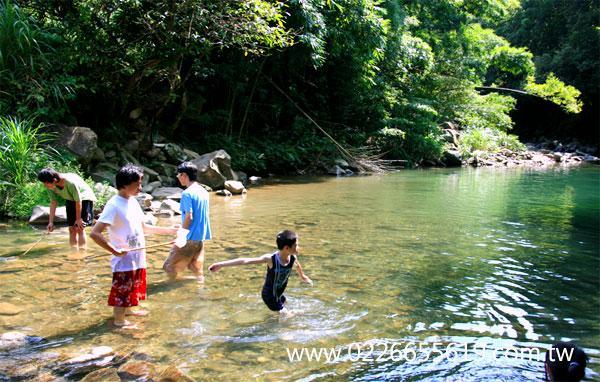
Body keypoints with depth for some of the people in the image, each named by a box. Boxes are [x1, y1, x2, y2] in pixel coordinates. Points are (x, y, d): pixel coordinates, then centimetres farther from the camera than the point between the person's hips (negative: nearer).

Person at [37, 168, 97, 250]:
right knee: (72, 229, 4)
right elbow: (53, 203, -9)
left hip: (84, 198, -6)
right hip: (70, 200, 6)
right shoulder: (50, 187, -18)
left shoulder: (71, 182, -37)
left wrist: (78, 219, -17)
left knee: (79, 228, -13)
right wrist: (51, 222, -12)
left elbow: (78, 201, -27)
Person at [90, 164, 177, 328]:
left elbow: (143, 227, 16)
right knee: (122, 290, 7)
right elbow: (95, 233, -25)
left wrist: (169, 230, 12)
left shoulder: (133, 202, 5)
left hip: (137, 258, 8)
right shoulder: (114, 205, -21)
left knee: (133, 287, 24)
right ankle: (119, 320, 24)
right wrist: (115, 250, -24)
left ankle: (128, 310, 44)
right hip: (124, 260, -8)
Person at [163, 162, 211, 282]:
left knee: (171, 267, 5)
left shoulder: (187, 193, -14)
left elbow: (189, 217, -19)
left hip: (190, 237, -8)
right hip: (201, 236, 8)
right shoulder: (204, 191, 10)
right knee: (197, 268, 14)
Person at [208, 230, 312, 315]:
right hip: (269, 295, -6)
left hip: (279, 294, 6)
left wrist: (302, 276, 34)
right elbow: (246, 261, -35)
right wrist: (221, 264, -40)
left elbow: (297, 265, 12)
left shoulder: (293, 257, -15)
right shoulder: (271, 259, -31)